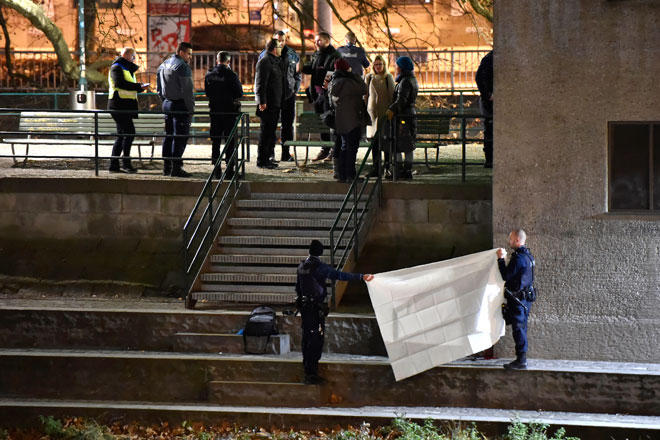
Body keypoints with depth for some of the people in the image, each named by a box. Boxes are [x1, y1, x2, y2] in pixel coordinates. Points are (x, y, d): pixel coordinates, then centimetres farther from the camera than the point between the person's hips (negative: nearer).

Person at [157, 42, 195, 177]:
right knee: (180, 136, -7)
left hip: (167, 104, 9)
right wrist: (191, 108, -13)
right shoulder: (182, 66, -14)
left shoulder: (163, 65, 14)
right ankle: (176, 167, -10)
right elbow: (187, 89, -18)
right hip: (180, 105, -9)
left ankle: (166, 167, 14)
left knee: (168, 135, 12)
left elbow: (160, 89, 19)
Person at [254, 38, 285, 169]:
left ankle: (267, 159, 19)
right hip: (268, 104, -10)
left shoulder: (277, 61, 18)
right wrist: (262, 102, -22)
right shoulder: (264, 62, -13)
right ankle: (261, 161, -4)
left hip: (275, 103, 10)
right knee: (266, 132, -7)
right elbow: (260, 83, -18)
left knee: (271, 132, 13)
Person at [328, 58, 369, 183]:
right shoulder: (347, 83, -18)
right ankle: (350, 175, -6)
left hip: (340, 121, 9)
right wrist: (355, 76, -5)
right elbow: (364, 90, -13)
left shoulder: (332, 83, 10)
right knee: (352, 147, -5)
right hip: (352, 120, -9)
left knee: (345, 147, 16)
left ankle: (341, 175, 17)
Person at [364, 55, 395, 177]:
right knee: (374, 141, 2)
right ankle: (376, 168, 7)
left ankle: (388, 166, 5)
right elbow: (366, 95, 12)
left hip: (385, 111, -2)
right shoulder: (369, 78, 8)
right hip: (373, 111, 2)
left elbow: (392, 95, 1)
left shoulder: (388, 78, 1)